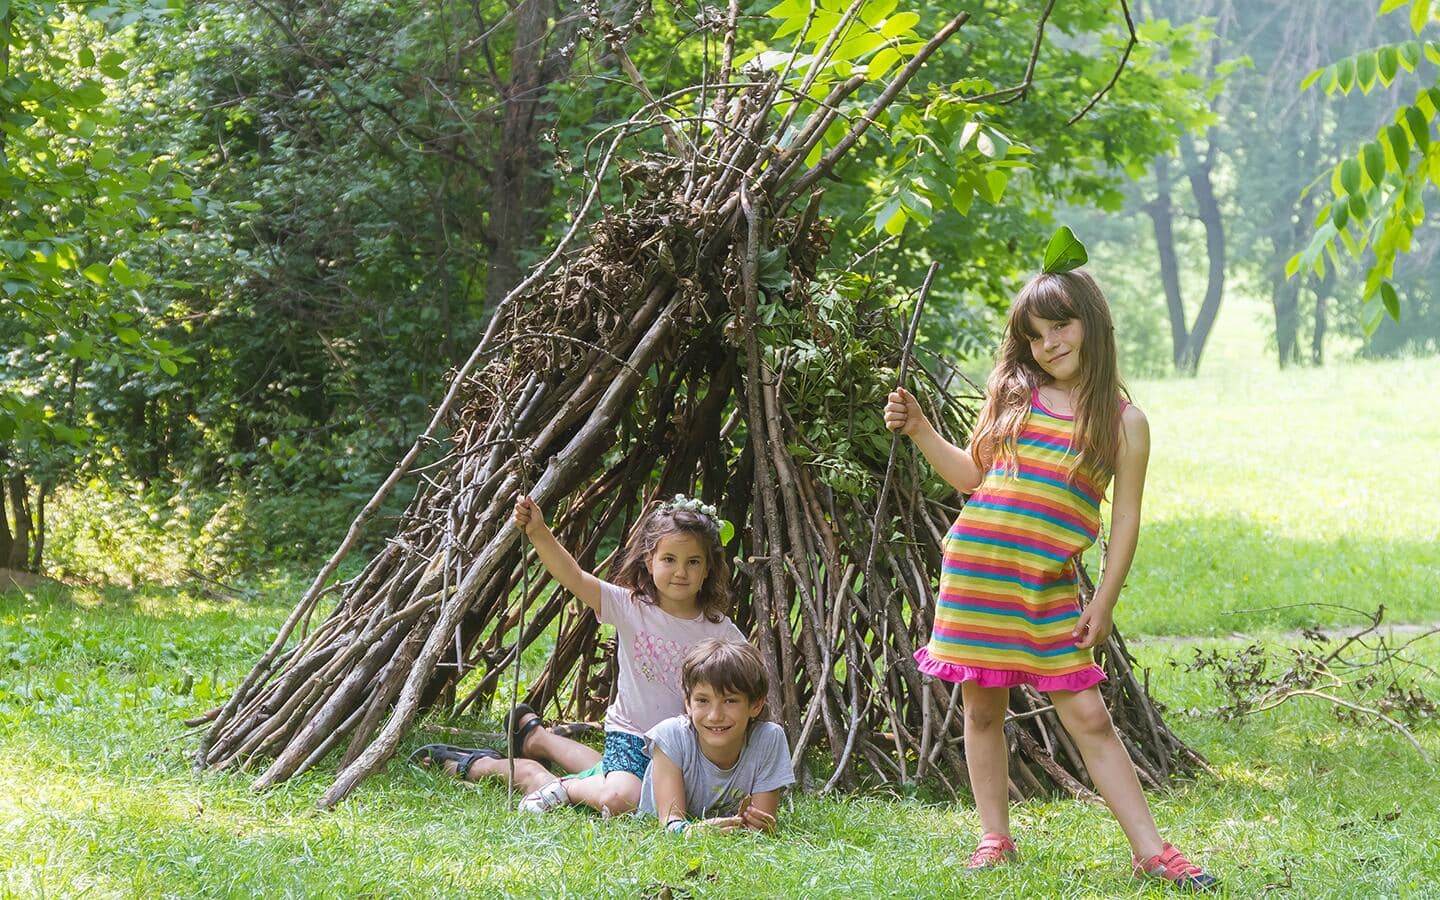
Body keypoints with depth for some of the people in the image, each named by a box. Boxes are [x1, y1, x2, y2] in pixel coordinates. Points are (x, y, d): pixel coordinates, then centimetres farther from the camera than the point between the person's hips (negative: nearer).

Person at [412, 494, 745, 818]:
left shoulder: (720, 631, -6)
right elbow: (573, 577, -22)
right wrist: (539, 533, -35)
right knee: (617, 798, -29)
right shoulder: (630, 607, -10)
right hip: (630, 735, -3)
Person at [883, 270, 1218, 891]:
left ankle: (1149, 850, 0)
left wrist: (1103, 603, -2)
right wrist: (919, 430, 4)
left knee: (1088, 718, -4)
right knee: (983, 707, 7)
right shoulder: (1012, 396, 8)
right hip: (975, 571, 2)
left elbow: (1125, 520, 1)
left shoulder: (1124, 422, 1)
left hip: (1049, 586, -2)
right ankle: (996, 838, 19)